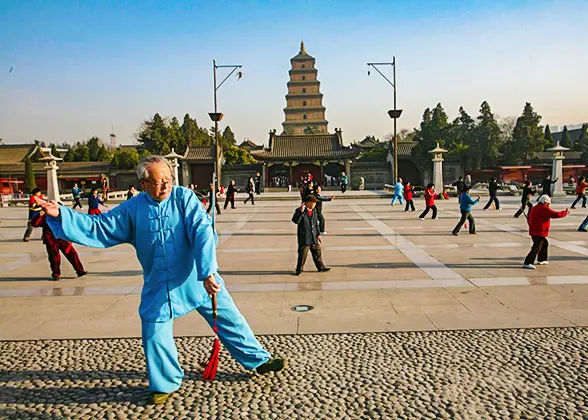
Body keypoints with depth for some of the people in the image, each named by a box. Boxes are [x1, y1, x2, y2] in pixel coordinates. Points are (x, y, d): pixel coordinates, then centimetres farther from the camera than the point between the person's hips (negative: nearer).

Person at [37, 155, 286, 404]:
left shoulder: (184, 197, -12)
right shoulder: (132, 210, -2)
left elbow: (203, 232, -23)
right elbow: (97, 229, 3)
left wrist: (208, 273, -33)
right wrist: (60, 215, -8)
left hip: (197, 280, -2)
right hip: (158, 287, 2)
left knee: (229, 320, 7)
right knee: (154, 333, 4)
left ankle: (259, 361, 27)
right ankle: (165, 384, 29)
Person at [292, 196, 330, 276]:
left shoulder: (314, 211, 10)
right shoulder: (299, 211, -12)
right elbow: (295, 220, -26)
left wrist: (318, 234, 15)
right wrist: (301, 211, -34)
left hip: (314, 238, 6)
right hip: (304, 238, -6)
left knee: (317, 253, 15)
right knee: (302, 255, 1)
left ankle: (321, 267, 28)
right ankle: (299, 269, 16)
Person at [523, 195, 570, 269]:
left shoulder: (535, 208, 15)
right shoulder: (544, 209, -14)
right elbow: (556, 214, -17)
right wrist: (566, 212, -3)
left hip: (534, 231, 10)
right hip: (539, 232, -10)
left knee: (544, 244, 26)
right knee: (537, 248, -10)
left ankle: (541, 260, 37)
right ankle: (527, 263, -15)